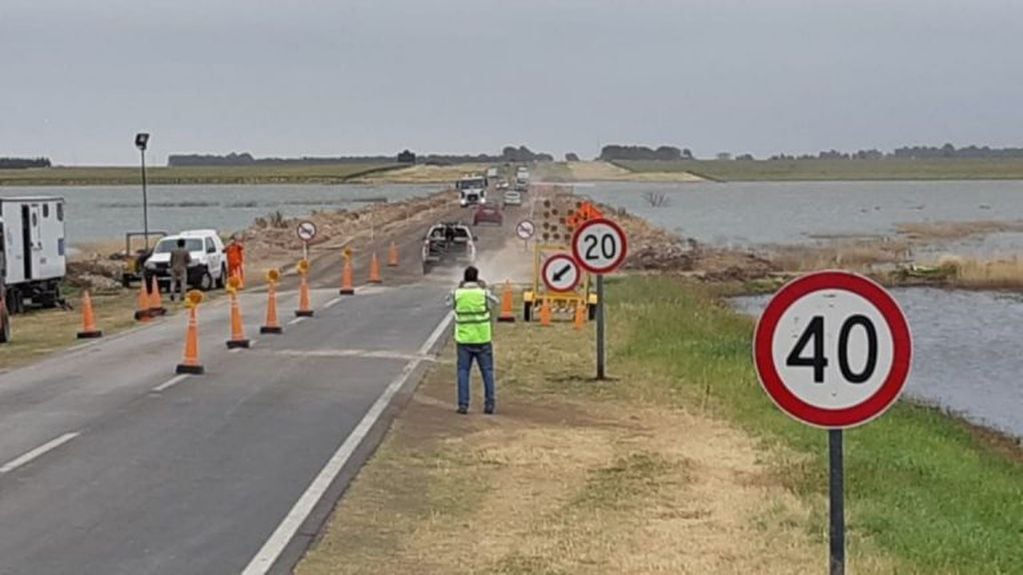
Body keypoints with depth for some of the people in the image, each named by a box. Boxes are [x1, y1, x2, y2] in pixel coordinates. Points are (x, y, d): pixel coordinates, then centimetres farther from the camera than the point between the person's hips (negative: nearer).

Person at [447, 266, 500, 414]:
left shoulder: (457, 294, -3)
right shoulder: (483, 293, -5)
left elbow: (449, 302, 18)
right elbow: (497, 302, 15)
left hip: (464, 340, 0)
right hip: (482, 339, 0)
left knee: (463, 371, 5)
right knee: (487, 371, 7)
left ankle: (463, 404, -3)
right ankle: (489, 404, 3)